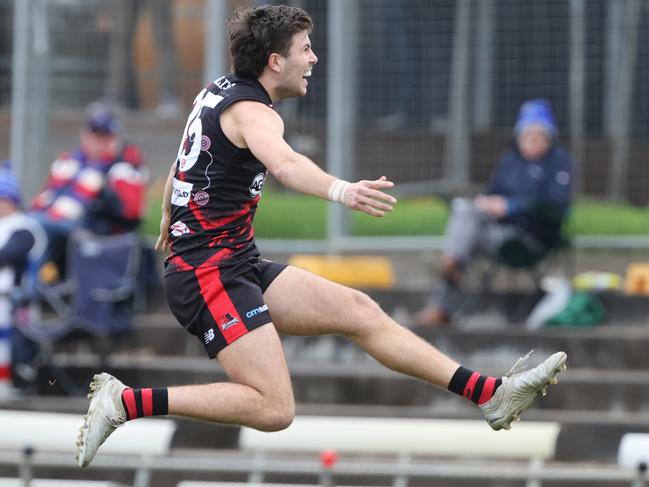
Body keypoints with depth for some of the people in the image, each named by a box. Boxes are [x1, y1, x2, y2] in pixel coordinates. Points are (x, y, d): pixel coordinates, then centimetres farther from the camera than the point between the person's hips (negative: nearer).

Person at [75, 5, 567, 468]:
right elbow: (284, 163, -41)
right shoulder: (251, 111, -17)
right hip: (211, 274, -11)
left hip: (239, 266, 11)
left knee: (360, 312, 6)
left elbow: (180, 166, 31)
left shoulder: (218, 93, 13)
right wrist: (341, 190, -60)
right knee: (273, 410, -20)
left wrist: (169, 223, 49)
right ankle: (126, 401, -15)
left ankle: (491, 394, 6)